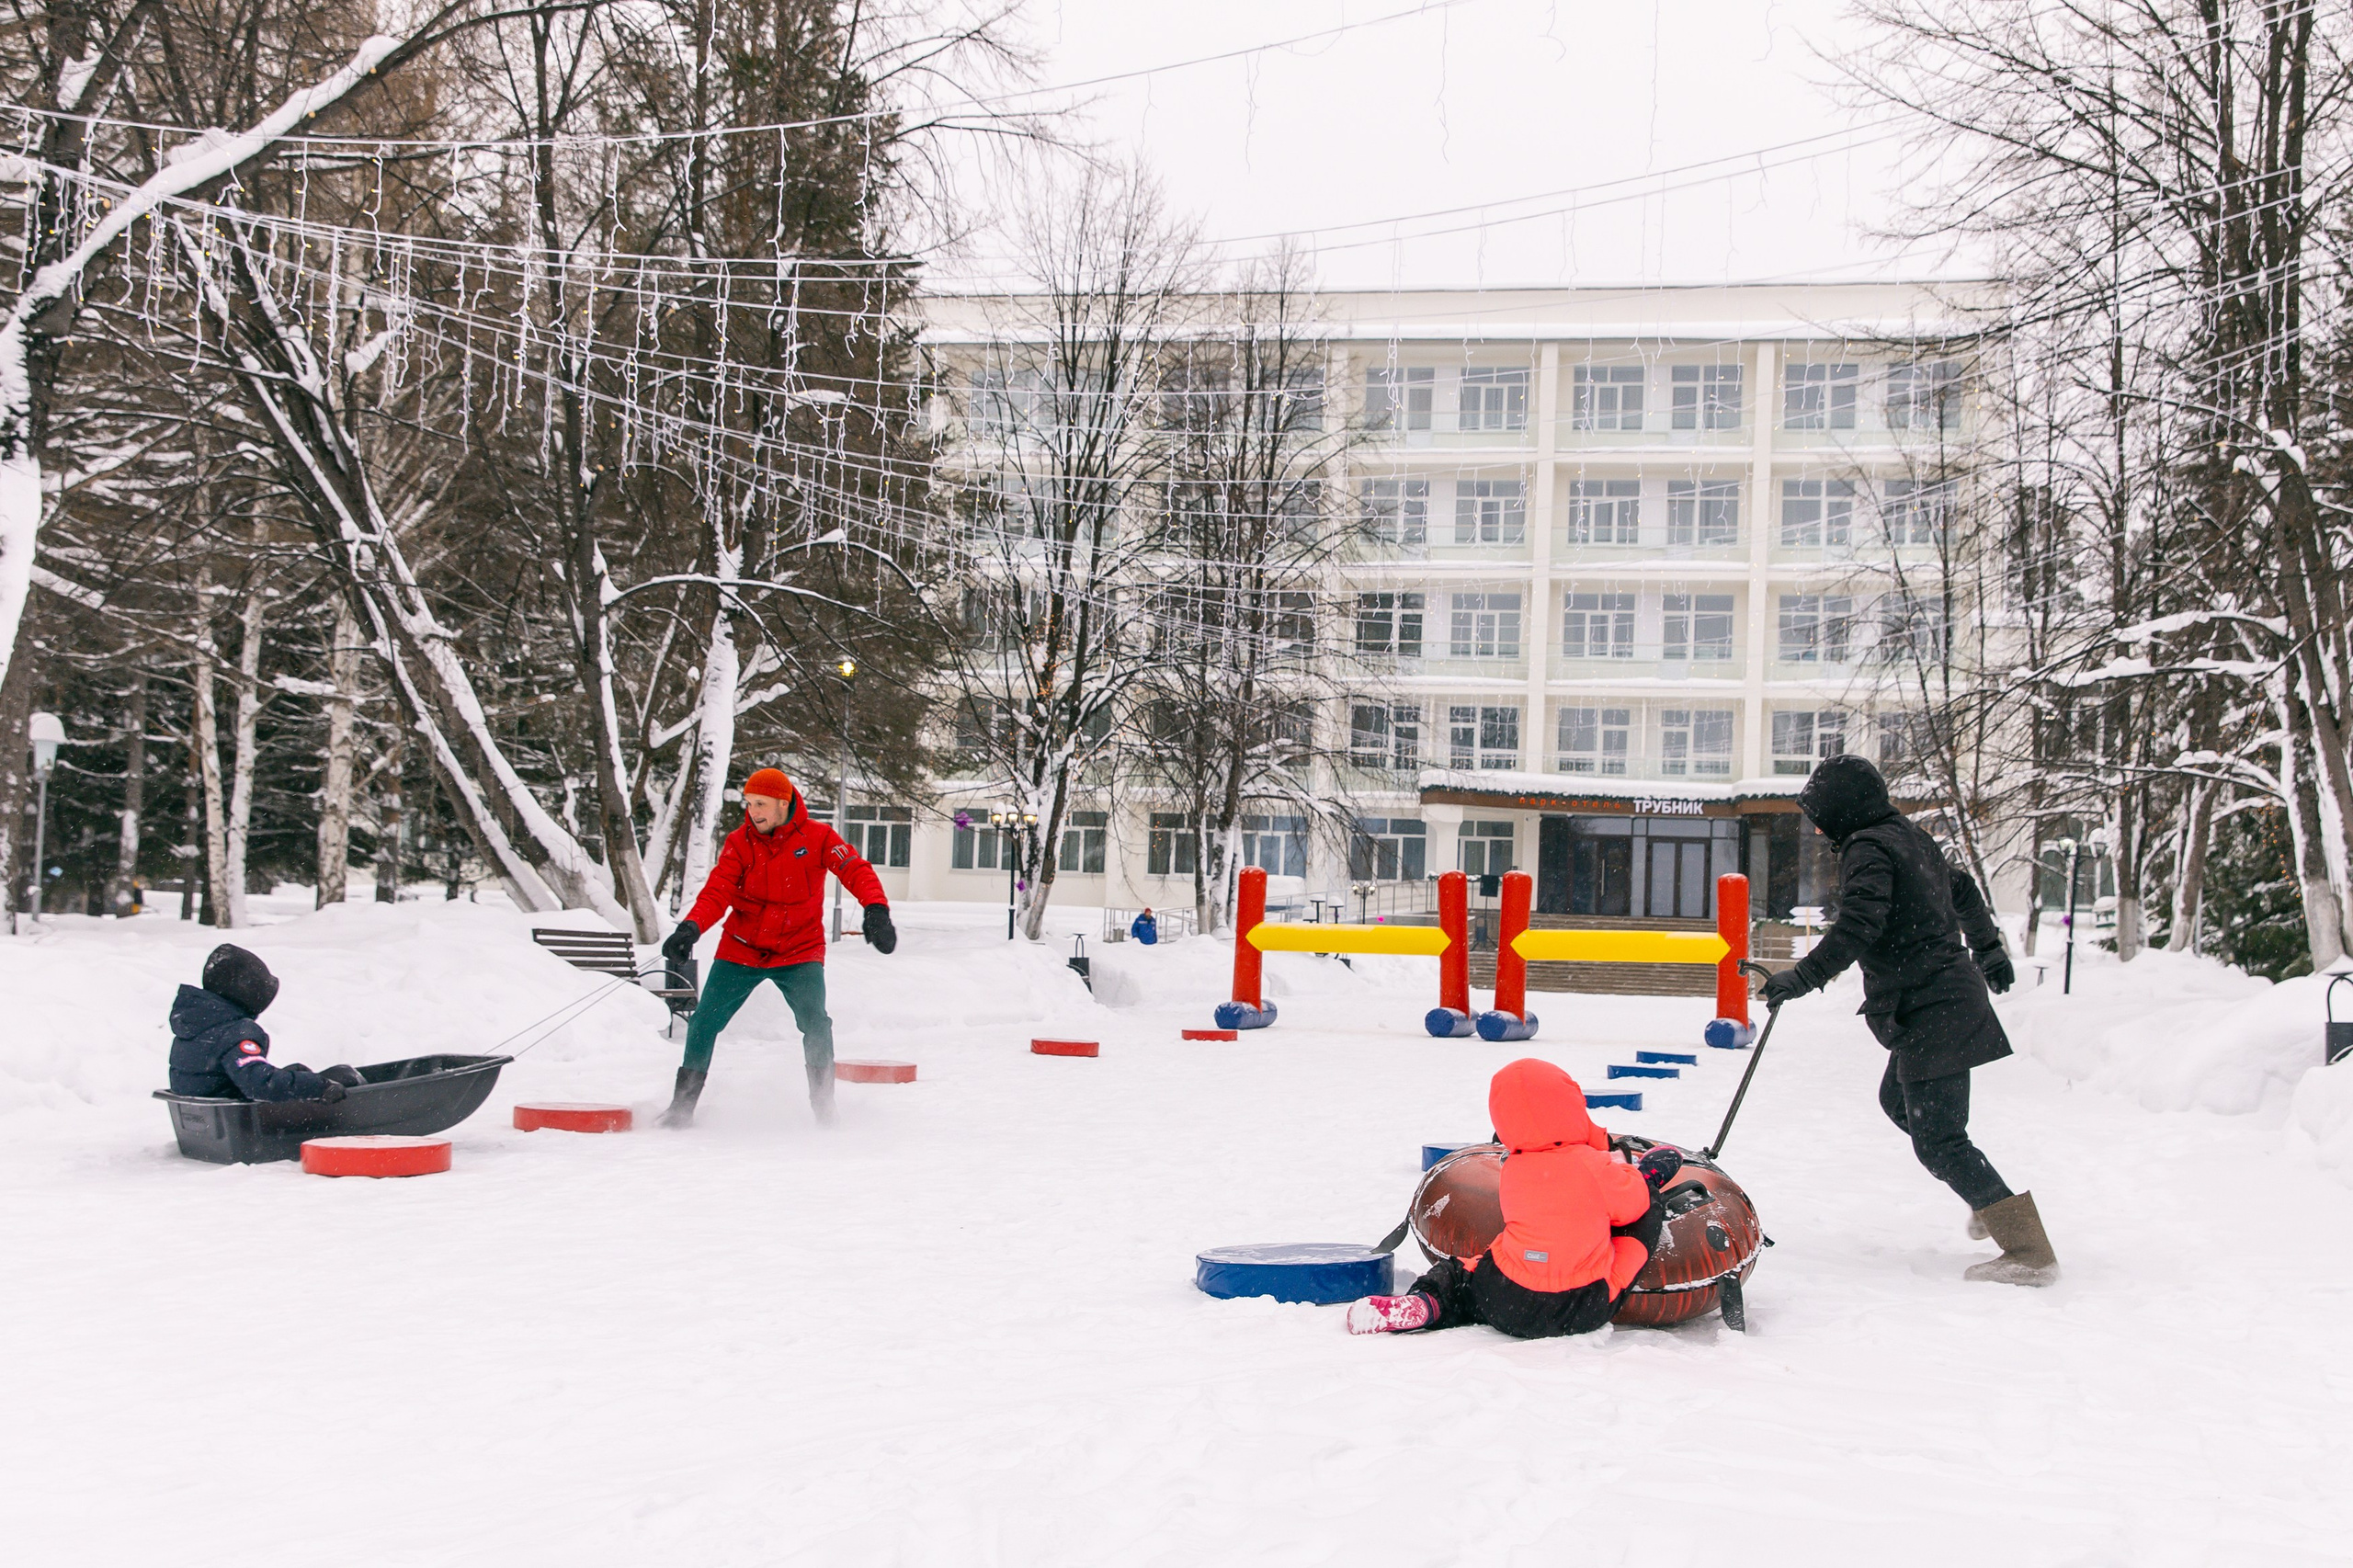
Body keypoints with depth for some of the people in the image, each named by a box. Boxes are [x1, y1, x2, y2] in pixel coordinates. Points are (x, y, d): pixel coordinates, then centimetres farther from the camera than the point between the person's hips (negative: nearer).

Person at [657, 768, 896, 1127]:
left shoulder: (817, 837, -9)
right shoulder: (739, 843, -6)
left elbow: (856, 871, -18)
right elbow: (717, 892, -14)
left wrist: (876, 910, -37)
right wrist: (690, 928, -33)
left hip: (799, 952, -2)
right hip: (741, 949, 2)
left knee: (815, 1022, -20)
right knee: (704, 1022, -1)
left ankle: (824, 1109, -6)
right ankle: (682, 1105, 14)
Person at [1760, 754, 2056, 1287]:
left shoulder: (1867, 848, -14)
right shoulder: (1911, 837, 15)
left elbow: (1858, 926, -27)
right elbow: (1962, 890, 30)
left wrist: (1804, 976, -26)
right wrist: (1987, 948, 43)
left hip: (1931, 1011, -10)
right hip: (1952, 991, 10)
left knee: (1938, 1140, -9)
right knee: (1898, 1100, 25)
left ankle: (2030, 1252, -12)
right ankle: (1991, 1194, 28)